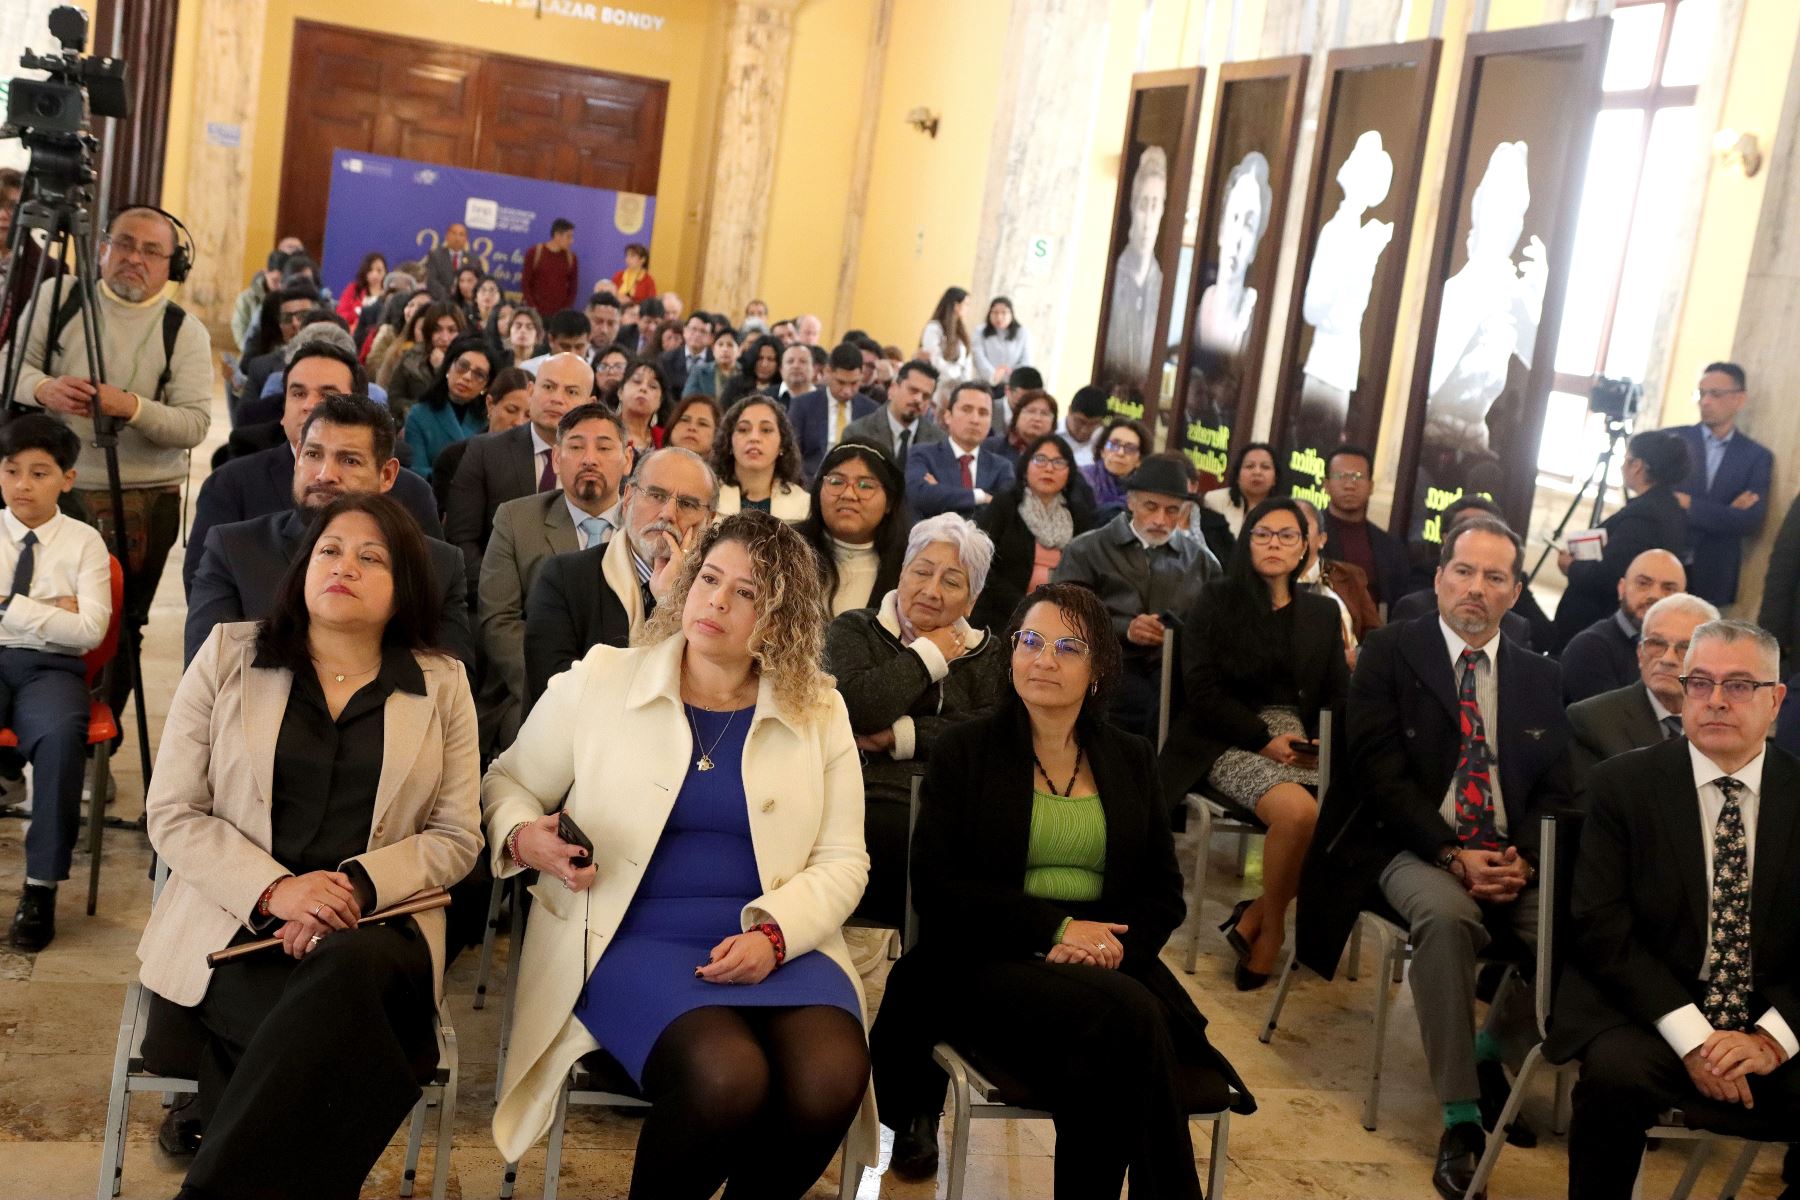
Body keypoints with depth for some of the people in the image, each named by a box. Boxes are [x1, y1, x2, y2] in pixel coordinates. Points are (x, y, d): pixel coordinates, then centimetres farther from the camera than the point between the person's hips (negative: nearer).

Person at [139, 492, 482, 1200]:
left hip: (373, 926, 1)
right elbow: (171, 814, 4)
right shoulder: (228, 656, 9)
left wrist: (358, 883, -14)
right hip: (235, 924, -1)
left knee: (345, 970, -37)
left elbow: (455, 838, 7)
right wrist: (274, 889, -13)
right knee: (334, 1041, -34)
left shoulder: (442, 684, 10)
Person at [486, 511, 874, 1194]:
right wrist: (523, 839, -8)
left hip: (773, 950, 2)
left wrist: (773, 932, -11)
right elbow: (508, 782, 15)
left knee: (830, 1081, -30)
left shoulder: (819, 714, 11)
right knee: (727, 1076, -34)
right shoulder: (599, 682, 7)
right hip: (632, 940, -2)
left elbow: (842, 861, 8)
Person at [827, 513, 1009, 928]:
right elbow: (856, 707, -6)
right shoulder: (854, 630, 17)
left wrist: (902, 736, -5)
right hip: (873, 805, -3)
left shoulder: (987, 652, 24)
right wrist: (930, 654, 6)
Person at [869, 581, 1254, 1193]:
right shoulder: (964, 751, 5)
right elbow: (937, 887, -4)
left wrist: (1116, 943, -11)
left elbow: (1163, 891, 12)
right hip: (990, 965, -2)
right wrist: (1054, 928, -14)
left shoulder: (1131, 760, 16)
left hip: (1110, 965, 3)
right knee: (1128, 1018, -32)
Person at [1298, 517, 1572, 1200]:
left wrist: (1524, 859, -12)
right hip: (1416, 851, -4)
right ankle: (1460, 1117, -26)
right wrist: (1455, 856, -18)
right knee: (1446, 914, -36)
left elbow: (1554, 788, 9)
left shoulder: (1540, 677, 14)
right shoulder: (1388, 654, 2)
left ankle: (1492, 1050, 2)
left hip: (1513, 858, 4)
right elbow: (1380, 773, -7)